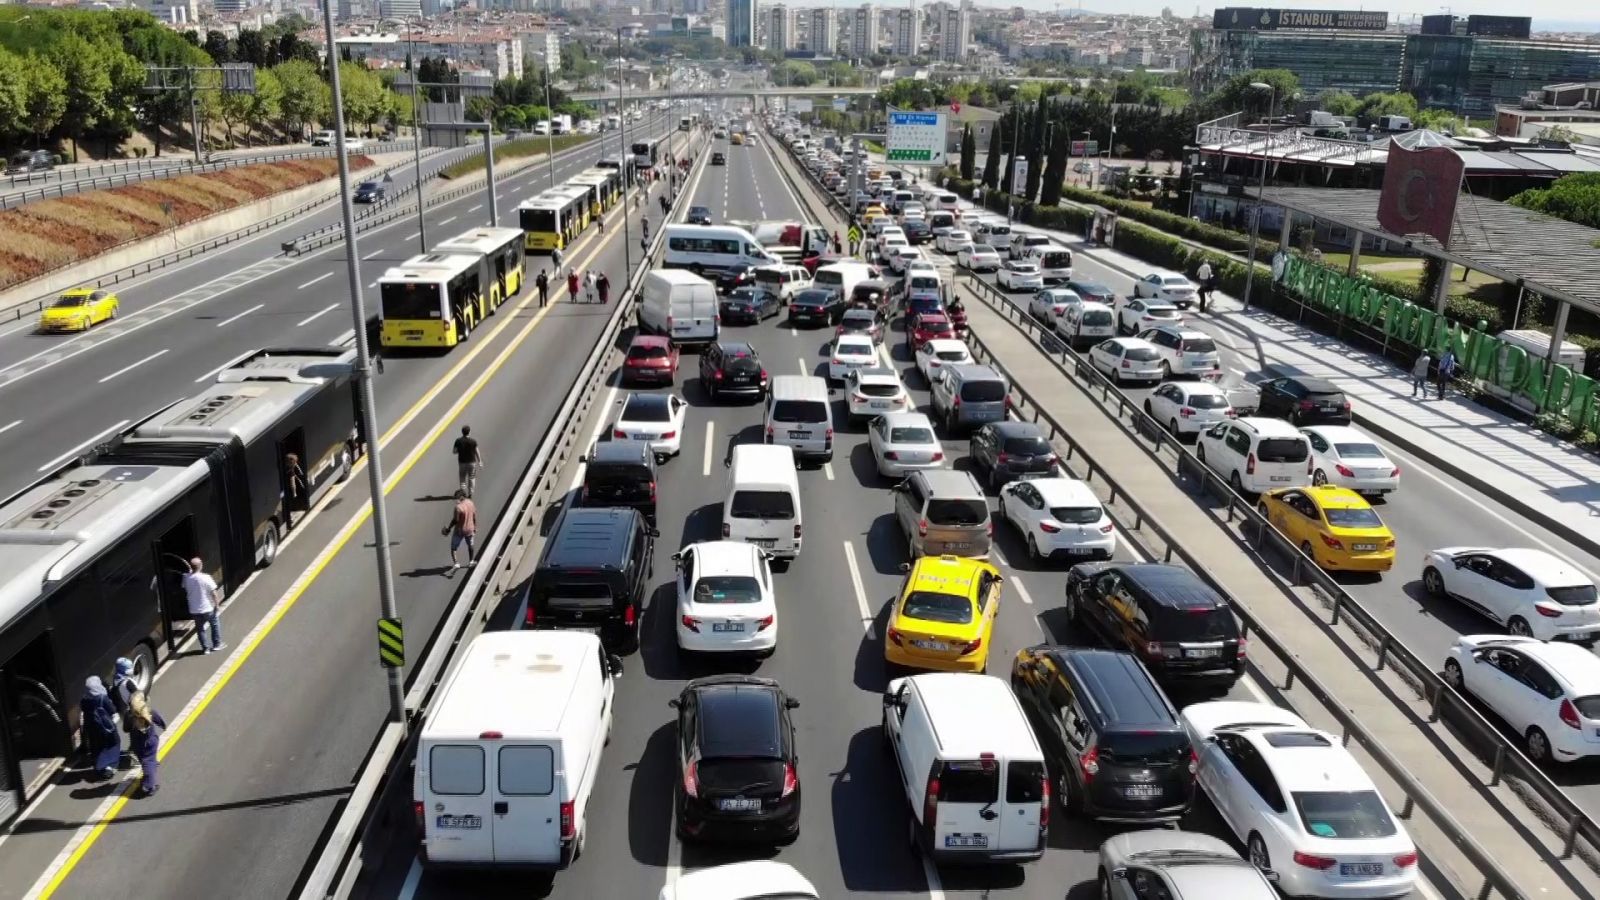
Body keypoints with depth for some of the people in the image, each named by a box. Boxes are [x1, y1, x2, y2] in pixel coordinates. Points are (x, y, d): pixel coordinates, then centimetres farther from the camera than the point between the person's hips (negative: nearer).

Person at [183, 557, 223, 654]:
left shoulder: (186, 578, -8)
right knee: (215, 624, 19)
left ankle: (205, 647, 20)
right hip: (208, 608, -3)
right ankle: (217, 645, 22)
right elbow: (214, 593, -16)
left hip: (194, 609, 3)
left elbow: (185, 590, 12)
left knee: (200, 628, 17)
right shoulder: (206, 578, -20)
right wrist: (217, 604, -2)